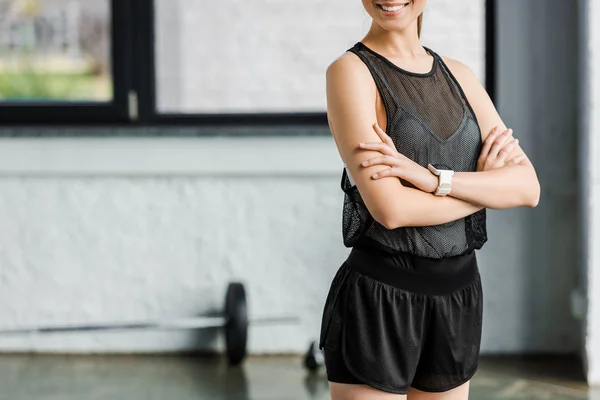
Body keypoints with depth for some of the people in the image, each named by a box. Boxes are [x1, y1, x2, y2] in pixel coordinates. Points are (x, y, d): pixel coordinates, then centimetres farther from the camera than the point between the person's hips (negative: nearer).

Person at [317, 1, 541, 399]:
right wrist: (486, 182, -5)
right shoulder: (351, 71, -9)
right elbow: (390, 209, -19)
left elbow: (529, 188, -2)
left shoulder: (459, 76, 9)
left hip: (458, 300, 6)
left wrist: (431, 178, -17)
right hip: (378, 300, -6)